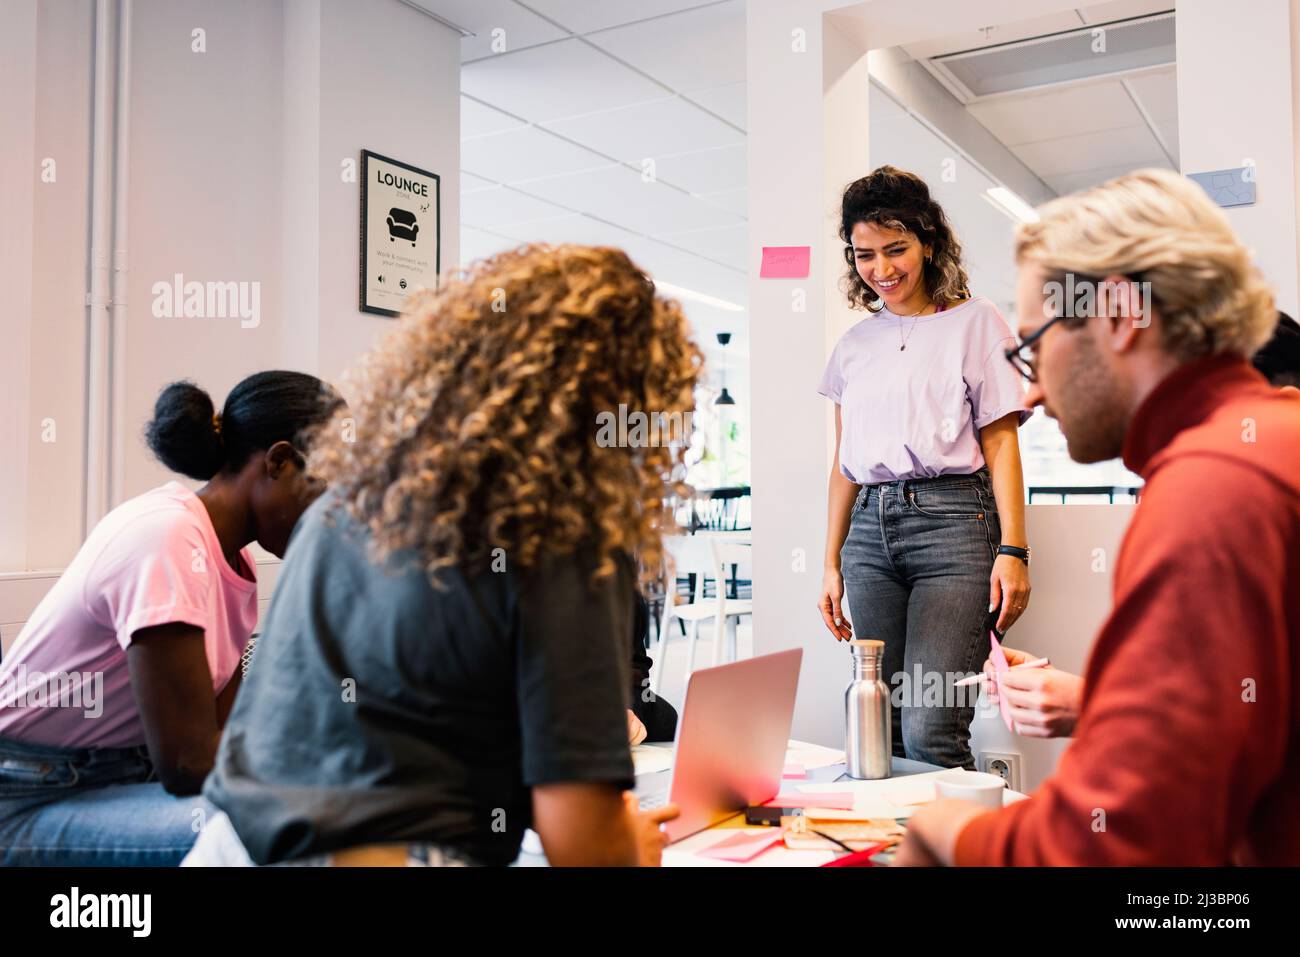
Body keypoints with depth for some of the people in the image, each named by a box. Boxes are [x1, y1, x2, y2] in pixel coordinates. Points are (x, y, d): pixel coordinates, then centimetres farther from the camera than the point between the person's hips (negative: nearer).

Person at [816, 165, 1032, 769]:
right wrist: (832, 565, 15)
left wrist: (1012, 549, -8)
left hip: (953, 521, -4)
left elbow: (1000, 441, 1)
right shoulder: (854, 345, 18)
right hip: (871, 530, 5)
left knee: (929, 730, -14)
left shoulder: (974, 322, 6)